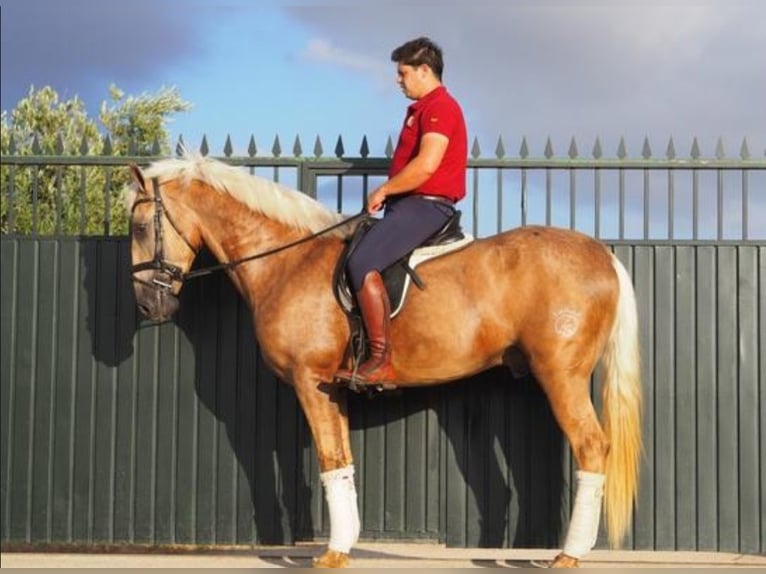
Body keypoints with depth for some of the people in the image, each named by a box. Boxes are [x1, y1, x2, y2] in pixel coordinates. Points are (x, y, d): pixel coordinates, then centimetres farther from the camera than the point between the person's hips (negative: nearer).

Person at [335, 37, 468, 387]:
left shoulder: (440, 107, -11)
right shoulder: (420, 109, 23)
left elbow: (426, 164, -23)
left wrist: (383, 191, -14)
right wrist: (387, 194, 10)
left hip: (426, 206, -11)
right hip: (411, 204, 11)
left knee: (362, 263, -27)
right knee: (352, 256, 14)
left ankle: (381, 361, -28)